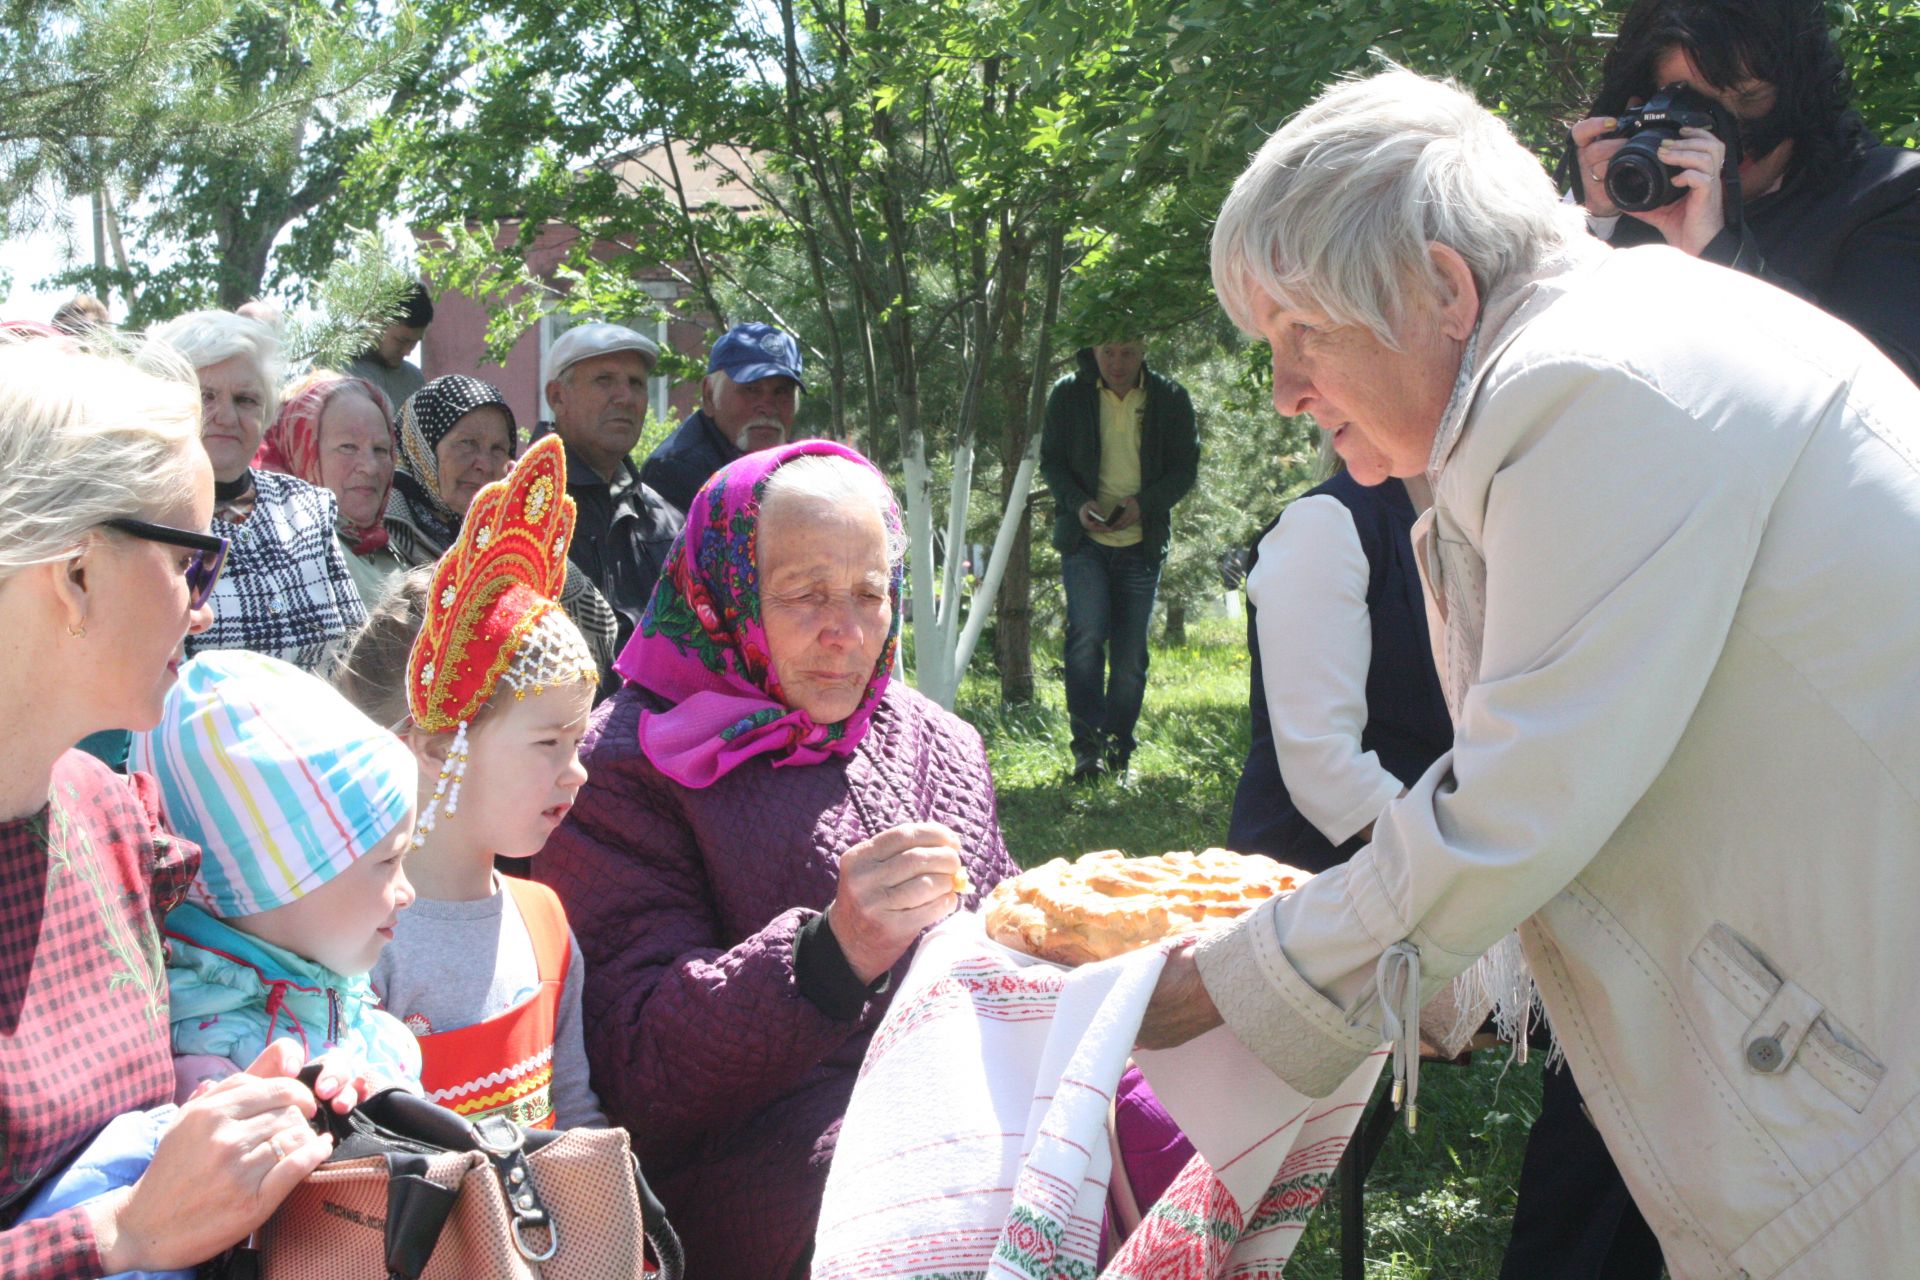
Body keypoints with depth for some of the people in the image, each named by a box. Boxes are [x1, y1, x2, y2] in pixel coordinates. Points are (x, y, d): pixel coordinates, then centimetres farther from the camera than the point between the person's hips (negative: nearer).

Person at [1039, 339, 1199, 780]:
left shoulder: (1170, 399, 1)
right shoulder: (1068, 395, 0)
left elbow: (1186, 467, 3)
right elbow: (1050, 459, 5)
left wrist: (1144, 502, -15)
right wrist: (1077, 501, -15)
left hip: (1141, 544, 1)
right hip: (1084, 540, -1)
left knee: (1130, 654, 5)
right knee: (1087, 636, -18)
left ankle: (1118, 751, 17)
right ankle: (1087, 746, -12)